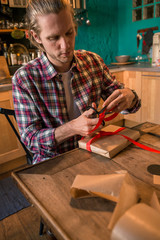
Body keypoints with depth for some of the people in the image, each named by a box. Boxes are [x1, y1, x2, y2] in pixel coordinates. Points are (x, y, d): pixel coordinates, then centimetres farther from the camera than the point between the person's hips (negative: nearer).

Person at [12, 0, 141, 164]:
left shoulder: (93, 61, -4)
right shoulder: (24, 79, -14)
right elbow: (30, 139, -14)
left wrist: (128, 96, -20)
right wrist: (73, 127, -30)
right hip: (53, 161, -2)